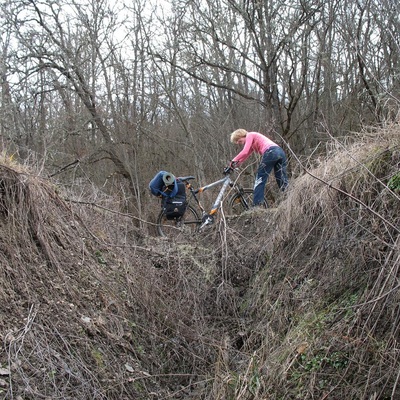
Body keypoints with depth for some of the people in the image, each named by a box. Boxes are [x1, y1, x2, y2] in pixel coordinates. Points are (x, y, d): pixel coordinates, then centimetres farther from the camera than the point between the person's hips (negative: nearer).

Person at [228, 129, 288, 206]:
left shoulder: (250, 135, 8)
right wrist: (235, 165, 27)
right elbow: (245, 156, 33)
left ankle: (256, 205, -5)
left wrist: (233, 161, 3)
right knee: (283, 182, 7)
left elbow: (244, 152, -4)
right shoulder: (253, 143, 34)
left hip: (270, 152, -9)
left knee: (260, 179, -2)